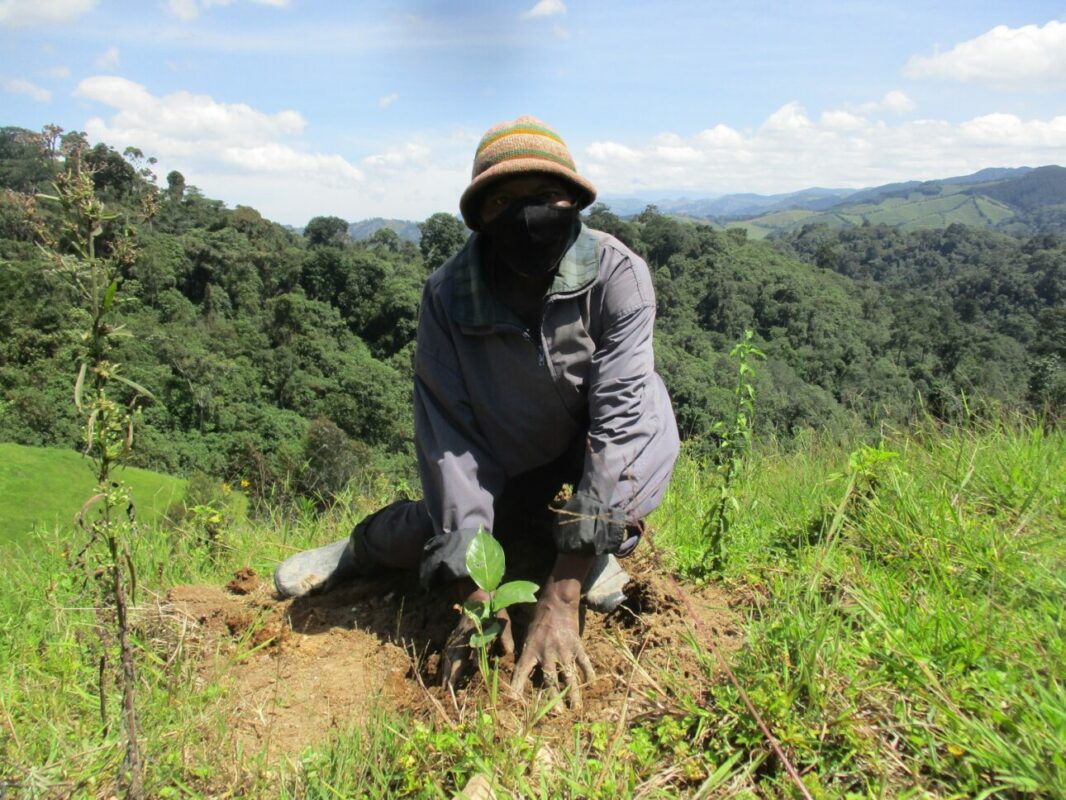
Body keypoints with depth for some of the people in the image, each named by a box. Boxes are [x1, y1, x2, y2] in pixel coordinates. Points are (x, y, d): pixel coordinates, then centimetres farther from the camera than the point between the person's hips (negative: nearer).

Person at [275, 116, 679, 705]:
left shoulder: (617, 273, -30)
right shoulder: (448, 295, -25)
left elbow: (618, 416, -36)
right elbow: (449, 438, -25)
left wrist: (561, 596, -41)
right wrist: (475, 594, -30)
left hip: (596, 444, -1)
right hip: (508, 459, 2)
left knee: (649, 416, -33)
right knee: (429, 536, -14)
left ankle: (597, 545, -2)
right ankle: (363, 547, 24)